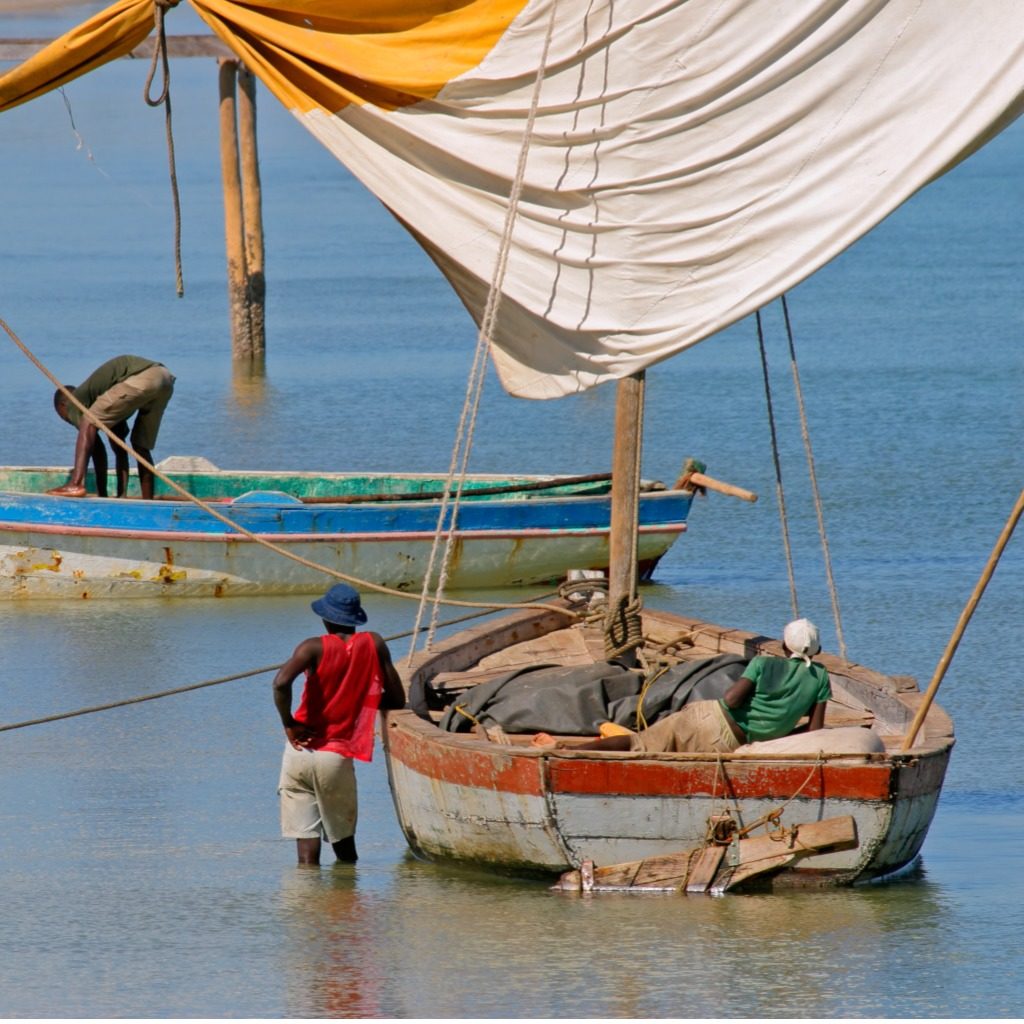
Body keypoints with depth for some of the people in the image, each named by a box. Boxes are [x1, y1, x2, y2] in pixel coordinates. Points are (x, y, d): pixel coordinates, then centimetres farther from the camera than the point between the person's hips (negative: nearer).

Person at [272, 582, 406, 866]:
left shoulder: (314, 648, -6)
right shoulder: (374, 645, 1)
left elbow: (281, 682, -23)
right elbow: (397, 699, 6)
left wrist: (289, 724, -10)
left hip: (301, 753, -1)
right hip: (337, 757, 1)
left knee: (306, 844, 2)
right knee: (343, 840, 17)